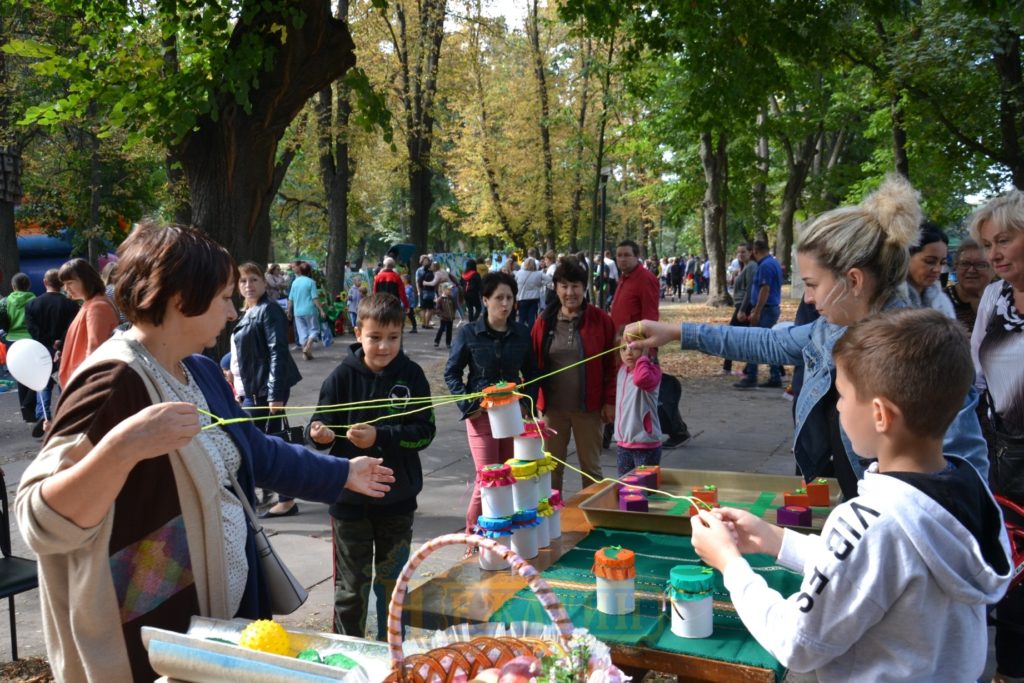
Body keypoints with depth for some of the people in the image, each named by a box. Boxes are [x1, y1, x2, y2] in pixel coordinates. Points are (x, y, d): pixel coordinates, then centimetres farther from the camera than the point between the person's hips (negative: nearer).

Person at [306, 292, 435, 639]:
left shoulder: (411, 375, -7)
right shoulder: (343, 376, -10)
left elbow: (424, 431, -11)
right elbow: (321, 425, -10)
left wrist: (380, 436, -23)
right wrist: (319, 432, -32)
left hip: (398, 500, 2)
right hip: (350, 498, -2)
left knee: (393, 583, 18)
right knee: (351, 585, 10)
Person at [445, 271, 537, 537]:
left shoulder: (522, 333, 4)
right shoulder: (469, 333, -4)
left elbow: (531, 373, 14)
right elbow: (451, 373, 2)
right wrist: (468, 406, -7)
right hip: (482, 414, -3)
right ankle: (473, 533, 9)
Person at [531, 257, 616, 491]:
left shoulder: (600, 320, -4)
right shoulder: (544, 321, 2)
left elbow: (612, 364, -2)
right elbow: (533, 363, 5)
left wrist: (610, 401, -5)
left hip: (588, 406, -2)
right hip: (553, 407, 2)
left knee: (590, 466, 11)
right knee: (552, 466, 11)